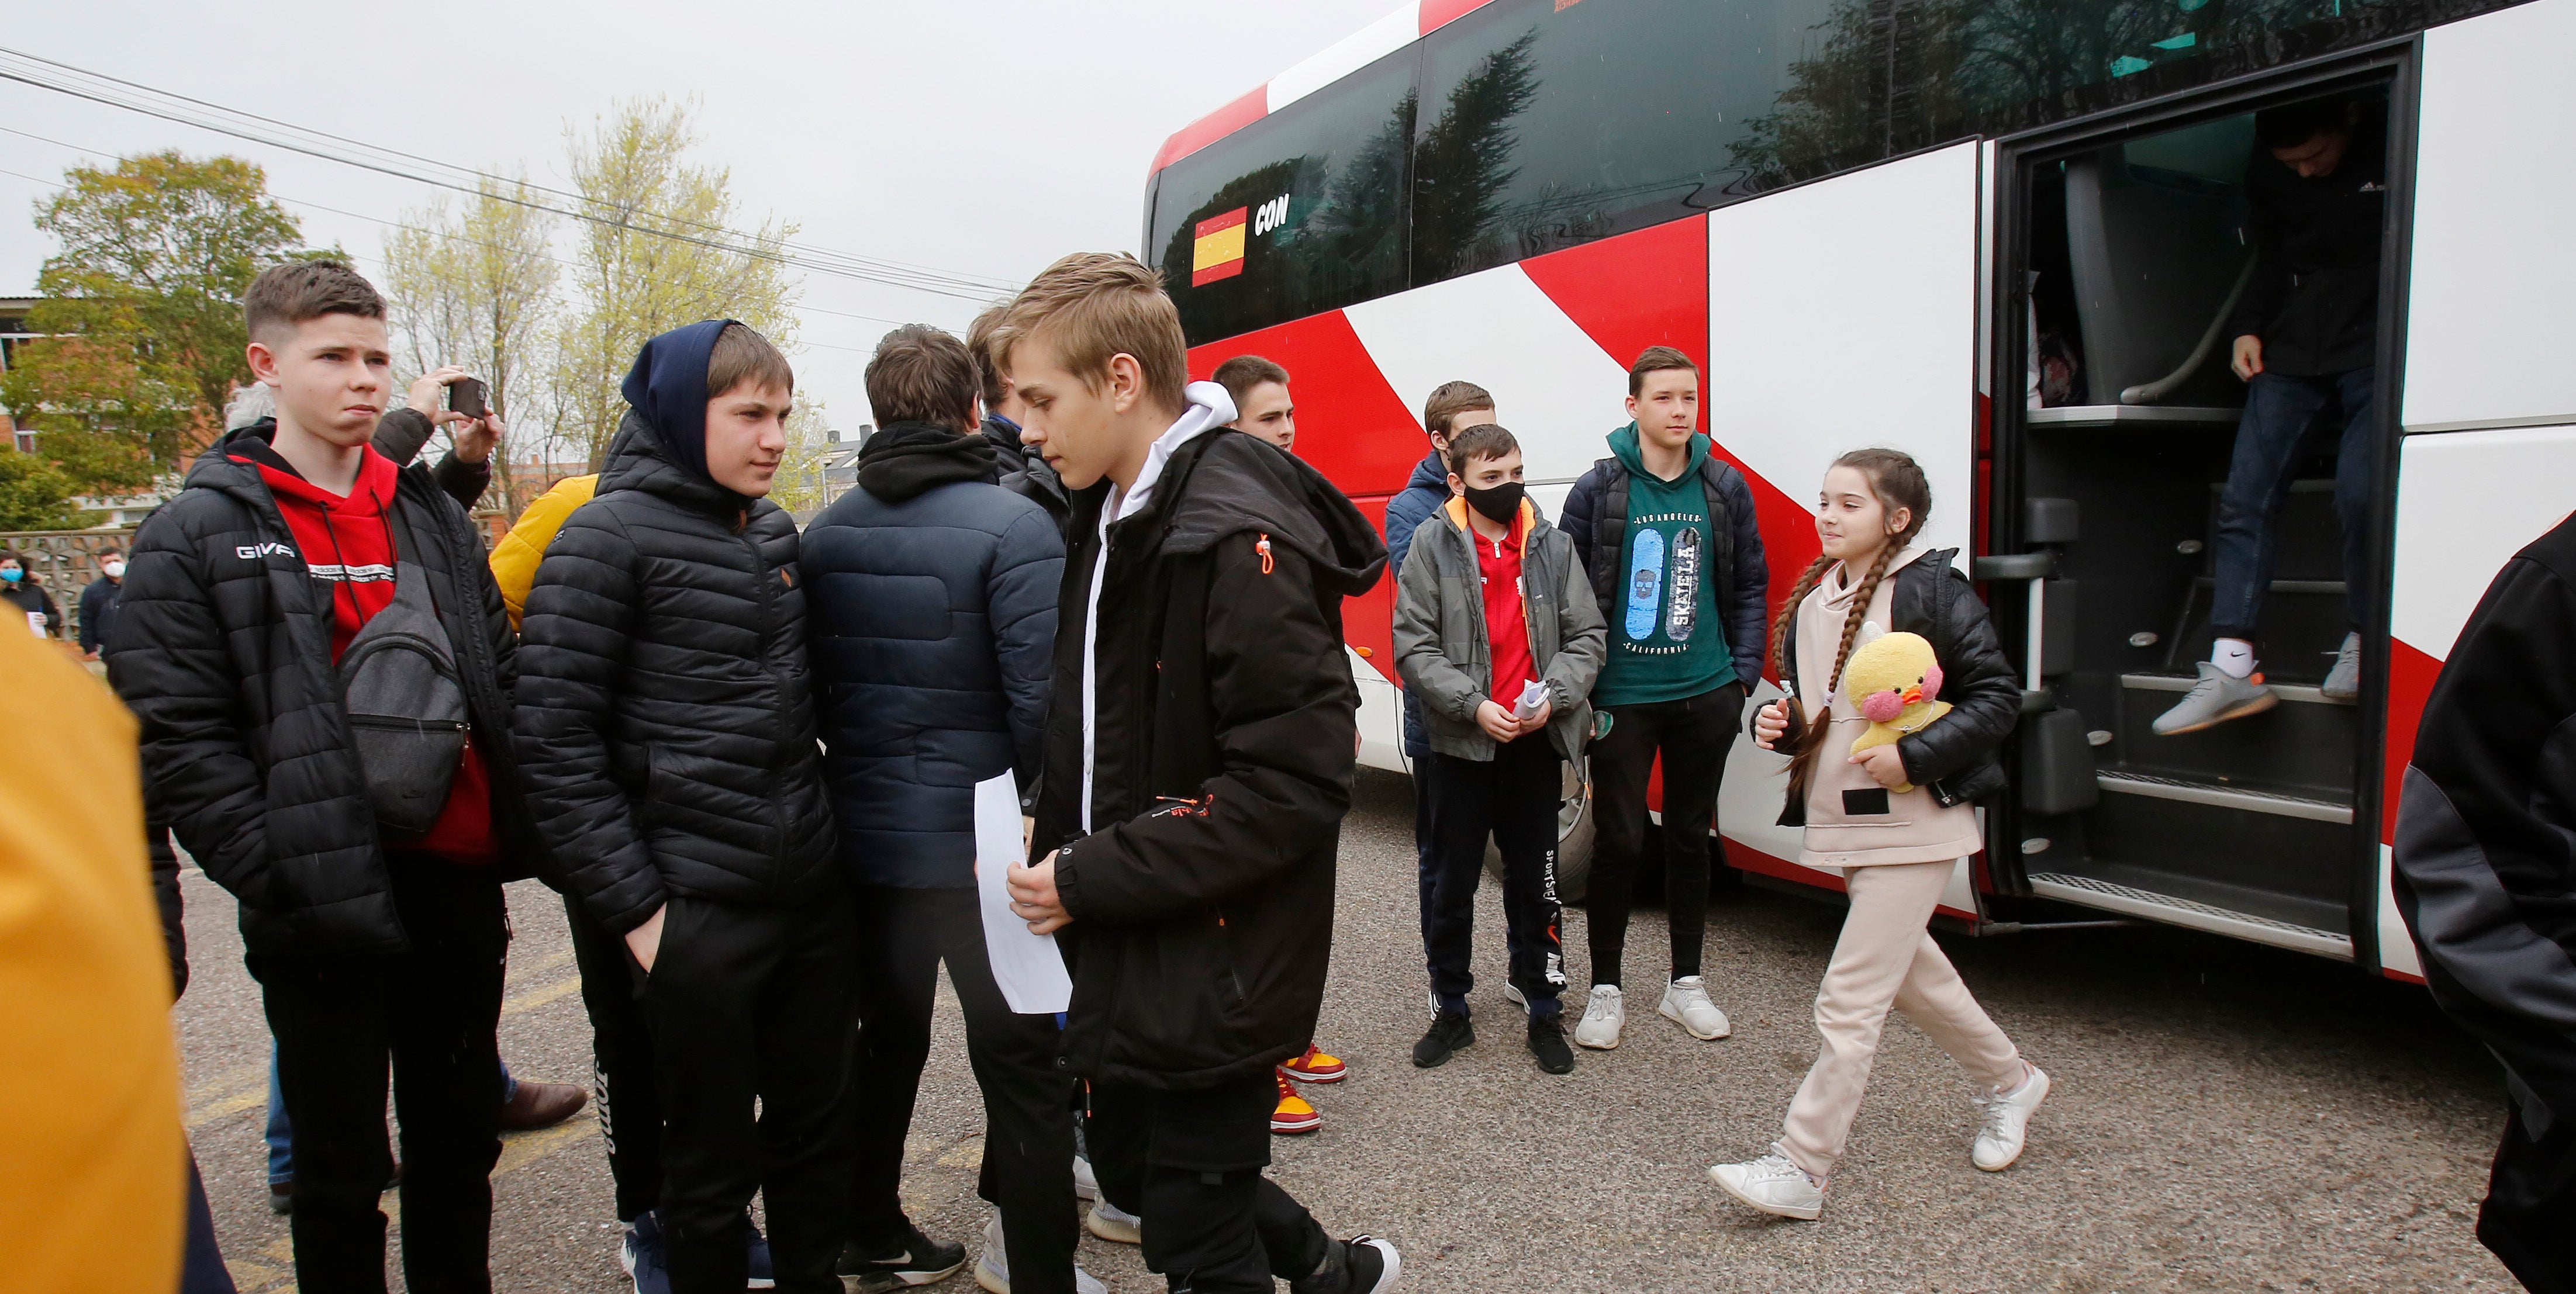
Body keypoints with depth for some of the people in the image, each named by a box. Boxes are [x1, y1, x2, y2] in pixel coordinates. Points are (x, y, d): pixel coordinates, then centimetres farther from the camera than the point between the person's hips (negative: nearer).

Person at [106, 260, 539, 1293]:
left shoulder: (433, 517, 11)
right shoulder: (196, 537, -4)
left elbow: (501, 683, 13)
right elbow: (177, 741, -10)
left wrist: (511, 832, 4)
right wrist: (281, 875, -17)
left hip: (460, 886, 4)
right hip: (325, 908, -4)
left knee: (458, 1147, 17)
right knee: (340, 1169, 11)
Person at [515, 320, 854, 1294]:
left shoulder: (775, 530, 9)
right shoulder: (609, 537, -9)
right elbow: (554, 738, -13)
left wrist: (824, 836, 13)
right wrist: (635, 907, -14)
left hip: (814, 894, 6)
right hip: (698, 913, -6)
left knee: (814, 1131, 18)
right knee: (713, 1161, 10)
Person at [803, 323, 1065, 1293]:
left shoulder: (824, 534, 4)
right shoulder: (1010, 527, -15)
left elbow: (809, 684, 9)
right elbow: (1040, 699, -20)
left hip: (863, 840, 7)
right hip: (980, 845, -7)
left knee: (887, 1040, 23)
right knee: (1021, 1067, 3)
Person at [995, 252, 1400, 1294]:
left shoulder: (1239, 536, -22)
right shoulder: (1114, 517, 7)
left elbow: (1295, 783, -25)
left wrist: (1094, 881, -21)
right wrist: (1059, 845, 5)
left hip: (1215, 976, -9)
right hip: (1131, 960, 9)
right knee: (1132, 1171, 24)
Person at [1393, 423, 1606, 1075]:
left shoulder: (1553, 546, 2)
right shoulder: (1432, 544, -4)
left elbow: (1585, 636, 4)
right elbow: (1414, 647, -7)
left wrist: (1553, 696, -12)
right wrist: (1473, 705, -17)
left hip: (1536, 739, 2)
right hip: (1460, 740, -1)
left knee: (1535, 880, 11)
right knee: (1453, 881, 10)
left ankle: (1544, 1013, 25)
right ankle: (1451, 1012, 26)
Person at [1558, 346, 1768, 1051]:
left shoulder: (1726, 487, 3)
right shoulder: (1599, 489, -6)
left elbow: (1750, 585, 9)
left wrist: (1744, 672, 2)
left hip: (1705, 694, 3)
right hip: (1623, 696, -3)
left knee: (1691, 837, 14)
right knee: (1619, 841, 3)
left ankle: (1686, 983, 28)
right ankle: (1606, 990, 18)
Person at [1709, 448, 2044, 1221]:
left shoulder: (1932, 591, -11)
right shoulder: (1810, 598, 10)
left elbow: (1997, 698, -12)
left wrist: (1914, 757, -22)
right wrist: (1776, 723, -1)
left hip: (1911, 825, -8)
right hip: (1841, 824, 8)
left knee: (1850, 999, -7)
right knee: (1910, 973, 22)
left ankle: (1800, 1169, 0)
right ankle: (2008, 1083, 46)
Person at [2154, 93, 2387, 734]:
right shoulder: (2266, 176, 8)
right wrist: (2249, 326, 7)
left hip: (2376, 350, -4)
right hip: (2293, 352, 5)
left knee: (2359, 493, -20)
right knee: (2244, 498, -8)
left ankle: (2365, 637, 4)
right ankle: (2234, 668, -11)